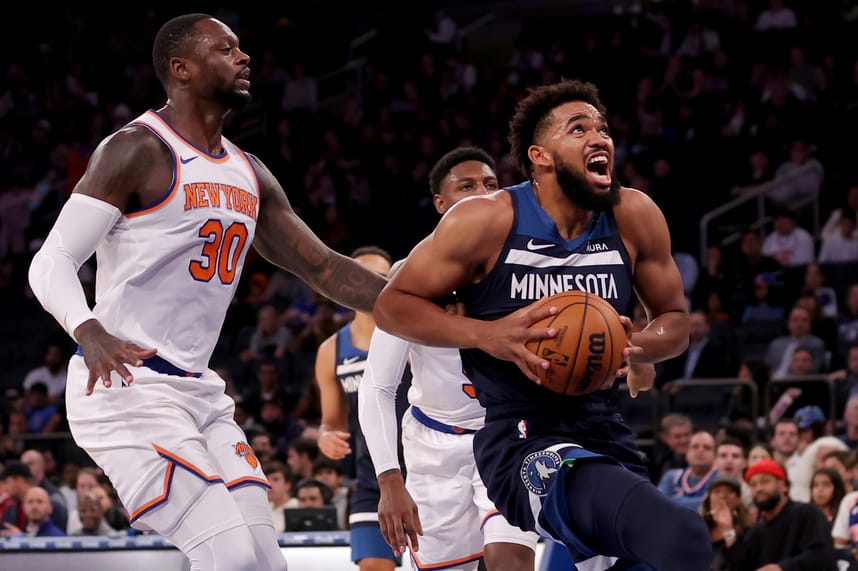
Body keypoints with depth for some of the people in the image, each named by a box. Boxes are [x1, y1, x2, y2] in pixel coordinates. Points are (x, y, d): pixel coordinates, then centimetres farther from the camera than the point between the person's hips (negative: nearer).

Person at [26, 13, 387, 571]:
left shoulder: (250, 176, 16)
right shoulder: (138, 151, -9)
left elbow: (325, 267, 20)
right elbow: (52, 262, -14)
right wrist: (90, 332, -34)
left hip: (200, 393, 9)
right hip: (125, 388, -9)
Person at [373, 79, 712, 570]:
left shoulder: (635, 217, 1)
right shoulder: (487, 221, -10)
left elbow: (676, 321, 14)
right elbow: (392, 305, -2)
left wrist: (636, 346, -10)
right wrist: (487, 334, -18)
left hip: (607, 436, 7)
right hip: (521, 441, -7)